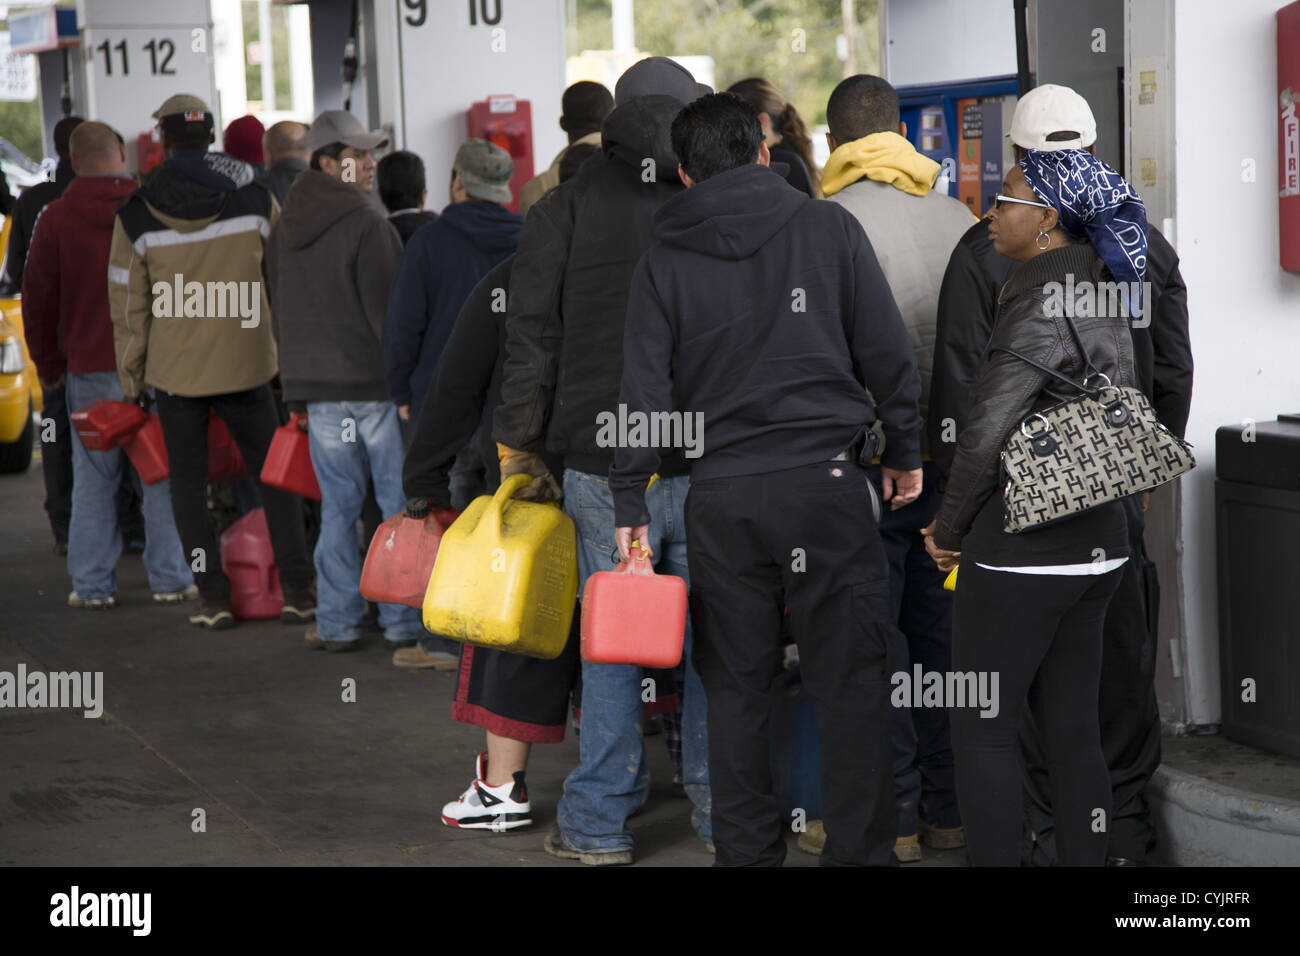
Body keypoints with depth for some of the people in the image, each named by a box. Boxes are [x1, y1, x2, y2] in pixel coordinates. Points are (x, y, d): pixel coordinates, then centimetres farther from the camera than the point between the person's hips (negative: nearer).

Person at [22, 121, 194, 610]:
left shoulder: (56, 218, -3)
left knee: (93, 481, 7)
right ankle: (171, 579, 6)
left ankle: (92, 584, 7)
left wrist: (46, 360, 14)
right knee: (162, 476, 5)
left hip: (90, 368, 0)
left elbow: (38, 297, 2)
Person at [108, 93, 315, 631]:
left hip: (175, 372, -1)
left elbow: (128, 302, -2)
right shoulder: (256, 202, -3)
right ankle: (297, 590, 7)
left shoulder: (136, 216, -6)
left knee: (188, 483, 10)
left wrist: (130, 375, 8)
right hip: (246, 365, 1)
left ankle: (214, 597, 7)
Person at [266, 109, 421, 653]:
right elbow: (386, 308, -15)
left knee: (337, 505, 12)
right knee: (400, 501, 2)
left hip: (317, 384, 7)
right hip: (376, 383, -6)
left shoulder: (284, 229, 10)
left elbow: (280, 310, 16)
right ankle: (403, 621, 4)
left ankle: (336, 622, 12)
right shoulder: (367, 223, -13)